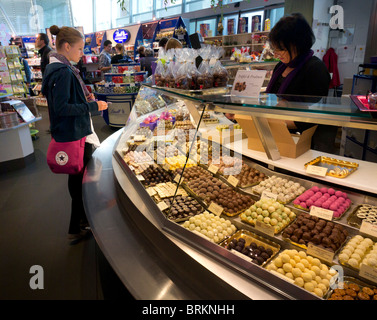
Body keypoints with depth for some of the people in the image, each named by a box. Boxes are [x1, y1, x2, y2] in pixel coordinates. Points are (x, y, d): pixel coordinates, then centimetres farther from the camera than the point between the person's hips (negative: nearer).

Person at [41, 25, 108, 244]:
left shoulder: (56, 68, 12)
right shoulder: (63, 72, -19)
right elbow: (61, 108, -23)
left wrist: (84, 98, 8)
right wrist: (92, 106, -19)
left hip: (73, 132, 10)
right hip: (74, 134, -10)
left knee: (78, 177, 21)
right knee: (80, 179, 3)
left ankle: (82, 217, 40)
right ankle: (76, 230, 18)